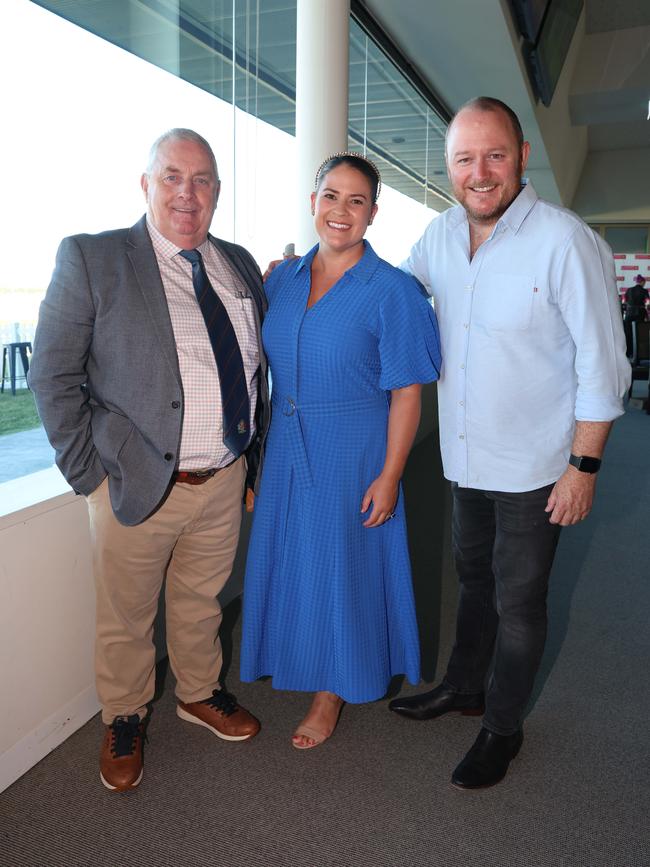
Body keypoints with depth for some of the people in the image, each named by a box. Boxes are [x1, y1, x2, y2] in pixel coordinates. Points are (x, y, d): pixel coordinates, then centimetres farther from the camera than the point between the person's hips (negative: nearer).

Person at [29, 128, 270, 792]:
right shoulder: (89, 258, -8)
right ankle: (123, 719, 40)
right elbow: (53, 376, -8)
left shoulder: (239, 265, 7)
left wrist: (253, 453, 10)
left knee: (201, 602, 23)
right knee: (126, 618, 15)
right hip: (137, 484, -4)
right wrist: (88, 471, -10)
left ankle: (199, 693, 47)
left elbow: (257, 363, 14)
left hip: (225, 481, 4)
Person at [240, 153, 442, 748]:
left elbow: (406, 393, -12)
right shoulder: (284, 278, 4)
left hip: (353, 452, -5)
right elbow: (266, 360, 11)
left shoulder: (392, 290, -12)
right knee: (288, 558, 17)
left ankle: (333, 691, 31)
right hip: (287, 447, 5)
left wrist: (389, 476, -16)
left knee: (340, 563, 8)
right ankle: (295, 666, 43)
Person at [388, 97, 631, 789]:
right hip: (465, 458, 6)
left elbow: (602, 365, -15)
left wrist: (584, 467, -15)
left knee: (518, 602, 10)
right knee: (474, 578, 23)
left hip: (533, 469, -6)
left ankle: (502, 728, 32)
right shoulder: (441, 233, 0)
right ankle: (463, 687, 46)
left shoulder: (565, 241, -19)